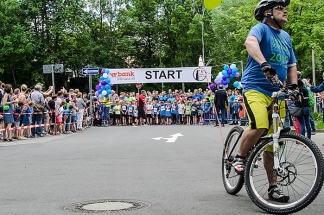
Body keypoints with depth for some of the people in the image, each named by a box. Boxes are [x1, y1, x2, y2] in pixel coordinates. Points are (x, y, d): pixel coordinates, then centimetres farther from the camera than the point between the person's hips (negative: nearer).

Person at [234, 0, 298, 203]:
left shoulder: (286, 37, 18)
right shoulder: (261, 28, -4)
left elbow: (292, 64, 23)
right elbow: (250, 42, -27)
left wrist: (294, 86, 5)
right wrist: (264, 64, -44)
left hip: (277, 92, 7)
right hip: (255, 87, -6)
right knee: (259, 127, -31)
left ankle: (273, 186, 15)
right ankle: (240, 157, -4)